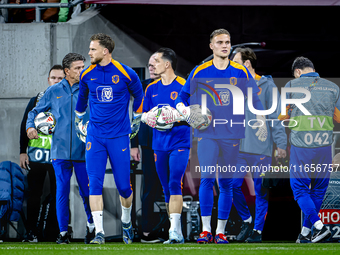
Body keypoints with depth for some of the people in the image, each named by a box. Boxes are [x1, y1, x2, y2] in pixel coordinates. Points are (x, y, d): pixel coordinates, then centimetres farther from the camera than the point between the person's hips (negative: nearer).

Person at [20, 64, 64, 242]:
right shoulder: (36, 101, 9)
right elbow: (25, 126, 11)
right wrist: (23, 151, 6)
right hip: (35, 157, 2)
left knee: (59, 195, -1)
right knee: (34, 195, 4)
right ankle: (31, 232, 11)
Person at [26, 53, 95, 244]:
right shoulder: (54, 92, 8)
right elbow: (36, 111, 16)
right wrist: (30, 126, -3)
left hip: (83, 151, -1)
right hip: (61, 150, 1)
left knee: (87, 191, 1)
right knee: (62, 191, -1)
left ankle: (91, 225, 23)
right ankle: (63, 232, 7)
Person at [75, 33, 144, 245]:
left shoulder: (126, 74, -7)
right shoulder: (87, 74, 2)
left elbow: (138, 97, 10)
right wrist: (79, 118, 29)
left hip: (119, 137, -2)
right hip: (95, 136, 2)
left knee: (123, 185, 2)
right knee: (95, 183, -11)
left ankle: (126, 222, 31)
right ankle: (99, 233, -11)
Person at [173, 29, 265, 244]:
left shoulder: (241, 72, 6)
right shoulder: (199, 72, 4)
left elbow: (254, 99, 11)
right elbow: (182, 97, 12)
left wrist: (261, 120, -1)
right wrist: (184, 109, -8)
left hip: (232, 134, 1)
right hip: (207, 133, -1)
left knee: (226, 183, 3)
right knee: (207, 178, -13)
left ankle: (221, 231, 11)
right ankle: (206, 229, -6)